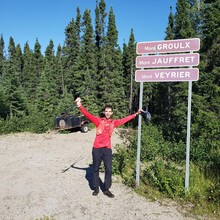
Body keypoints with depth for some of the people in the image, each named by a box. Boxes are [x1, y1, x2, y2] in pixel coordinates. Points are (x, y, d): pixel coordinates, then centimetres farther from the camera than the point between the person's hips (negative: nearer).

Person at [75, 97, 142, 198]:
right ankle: (96, 188, 26)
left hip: (107, 149, 3)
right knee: (96, 169, 10)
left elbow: (125, 119, 19)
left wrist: (135, 114, 25)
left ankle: (106, 189, 20)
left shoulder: (114, 122, 7)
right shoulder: (98, 120, -4)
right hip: (97, 148, -2)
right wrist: (80, 106, -32)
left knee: (108, 169, 5)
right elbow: (88, 115, -15)